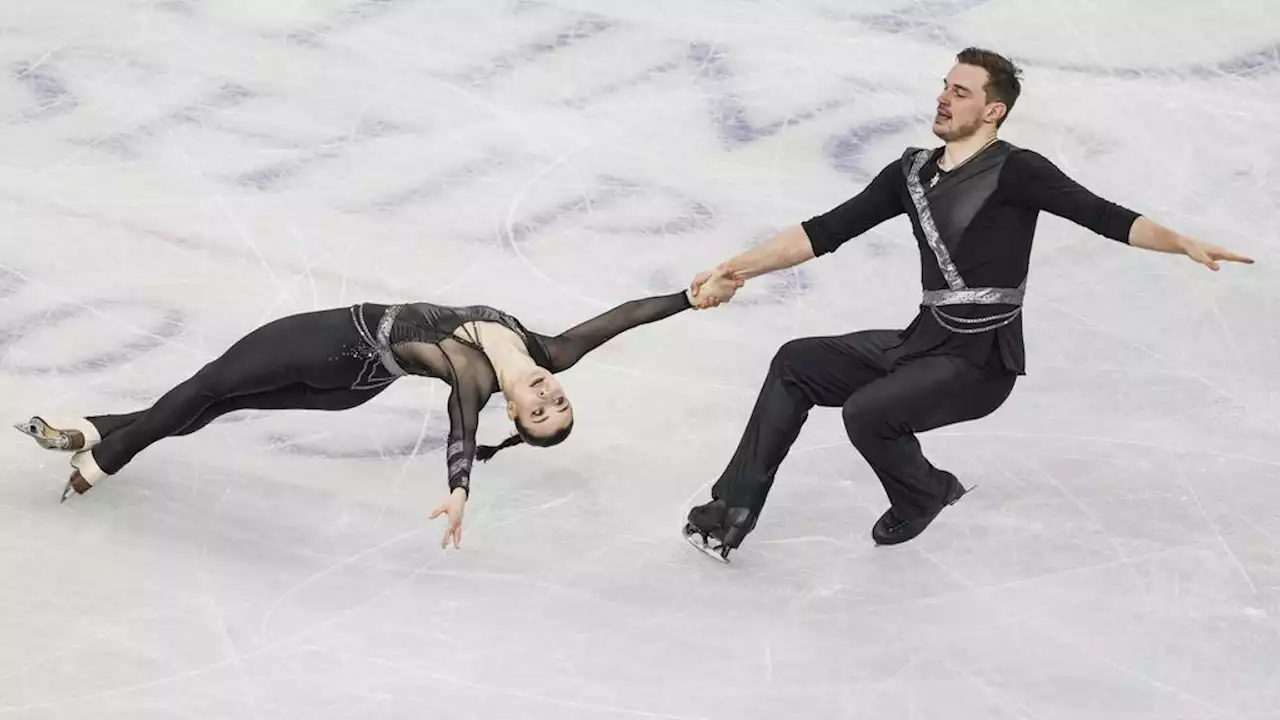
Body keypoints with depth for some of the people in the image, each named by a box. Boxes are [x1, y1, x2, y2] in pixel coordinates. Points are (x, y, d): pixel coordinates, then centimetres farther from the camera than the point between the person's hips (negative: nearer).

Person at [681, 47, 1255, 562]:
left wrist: (1182, 243, -35)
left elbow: (1103, 216, -20)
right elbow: (826, 232, 9)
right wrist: (738, 268, 4)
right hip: (922, 342, 8)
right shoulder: (912, 172, 9)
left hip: (981, 362, -8)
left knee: (866, 411, -25)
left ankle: (926, 495, 7)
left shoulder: (1015, 172, -12)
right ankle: (732, 511, 2)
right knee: (797, 363, 1)